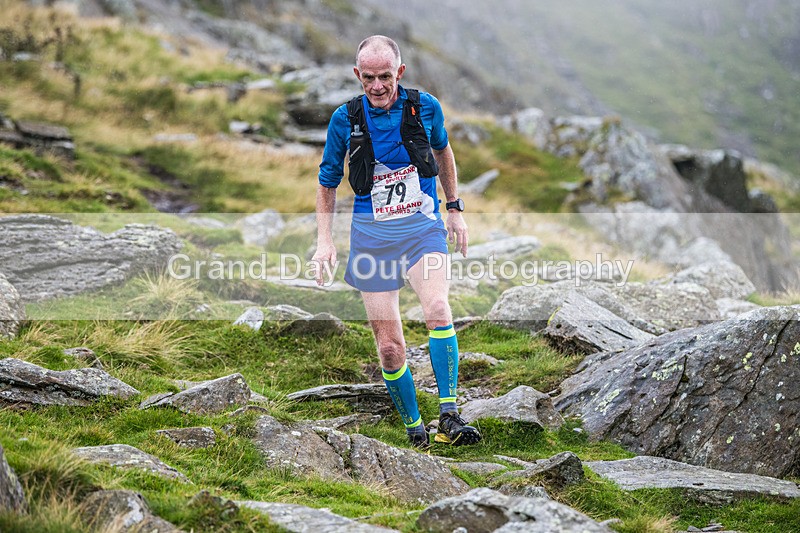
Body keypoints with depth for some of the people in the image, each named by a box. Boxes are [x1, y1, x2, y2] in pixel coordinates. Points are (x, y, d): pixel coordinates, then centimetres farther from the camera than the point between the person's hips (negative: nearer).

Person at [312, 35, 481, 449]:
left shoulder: (424, 107, -3)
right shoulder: (345, 119, -4)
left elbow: (443, 151, 18)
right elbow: (328, 182, 9)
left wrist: (455, 209, 17)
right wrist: (324, 240, 1)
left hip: (423, 227, -1)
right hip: (372, 236, 1)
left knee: (437, 309, -28)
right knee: (389, 347, -2)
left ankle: (449, 418, -26)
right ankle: (414, 432, 15)